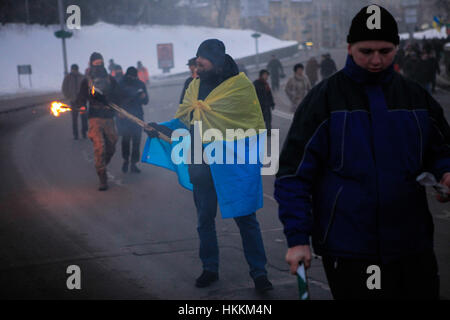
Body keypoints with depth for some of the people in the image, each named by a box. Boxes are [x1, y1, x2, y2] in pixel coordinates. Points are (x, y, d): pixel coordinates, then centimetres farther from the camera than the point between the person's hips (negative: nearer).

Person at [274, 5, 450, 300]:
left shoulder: (416, 96, 7)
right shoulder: (325, 97, -4)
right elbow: (294, 173, -5)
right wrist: (298, 238, -10)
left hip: (413, 244, 4)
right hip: (348, 250, -4)